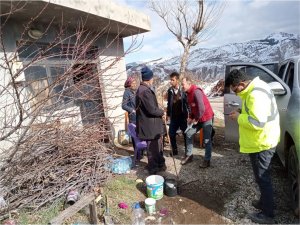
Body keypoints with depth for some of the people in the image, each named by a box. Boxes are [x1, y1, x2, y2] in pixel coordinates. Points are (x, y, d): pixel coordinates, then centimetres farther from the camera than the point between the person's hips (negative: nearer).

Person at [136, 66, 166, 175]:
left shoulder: (144, 89, 10)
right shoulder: (145, 91, -24)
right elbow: (152, 110, -26)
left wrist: (159, 111, 7)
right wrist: (162, 112, -8)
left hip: (152, 124, 10)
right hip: (150, 125, -10)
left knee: (157, 145, 22)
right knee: (152, 148, 7)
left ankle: (160, 164, 39)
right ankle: (153, 169, 25)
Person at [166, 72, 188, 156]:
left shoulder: (183, 90, -9)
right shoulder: (170, 90, 2)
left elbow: (188, 102, -7)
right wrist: (168, 114, 11)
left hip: (183, 116, -4)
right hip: (173, 116, 4)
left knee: (186, 134, 7)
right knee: (171, 133, 7)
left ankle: (187, 151, 23)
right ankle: (174, 150, 24)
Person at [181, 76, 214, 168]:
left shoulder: (196, 91, -23)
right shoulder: (189, 93, 7)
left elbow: (201, 108, -28)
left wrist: (196, 119, -16)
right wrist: (190, 117, 4)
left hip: (206, 118, -9)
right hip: (197, 118, 9)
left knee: (207, 140, 1)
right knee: (189, 134, 8)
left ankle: (207, 160, 15)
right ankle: (189, 155, 20)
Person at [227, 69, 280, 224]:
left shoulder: (256, 95, -27)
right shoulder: (254, 88, 7)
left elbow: (257, 122, -32)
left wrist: (239, 117, -18)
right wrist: (242, 113, 4)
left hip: (261, 143, -11)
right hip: (261, 141, 11)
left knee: (262, 178, 4)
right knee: (262, 177, 23)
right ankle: (264, 202, 41)